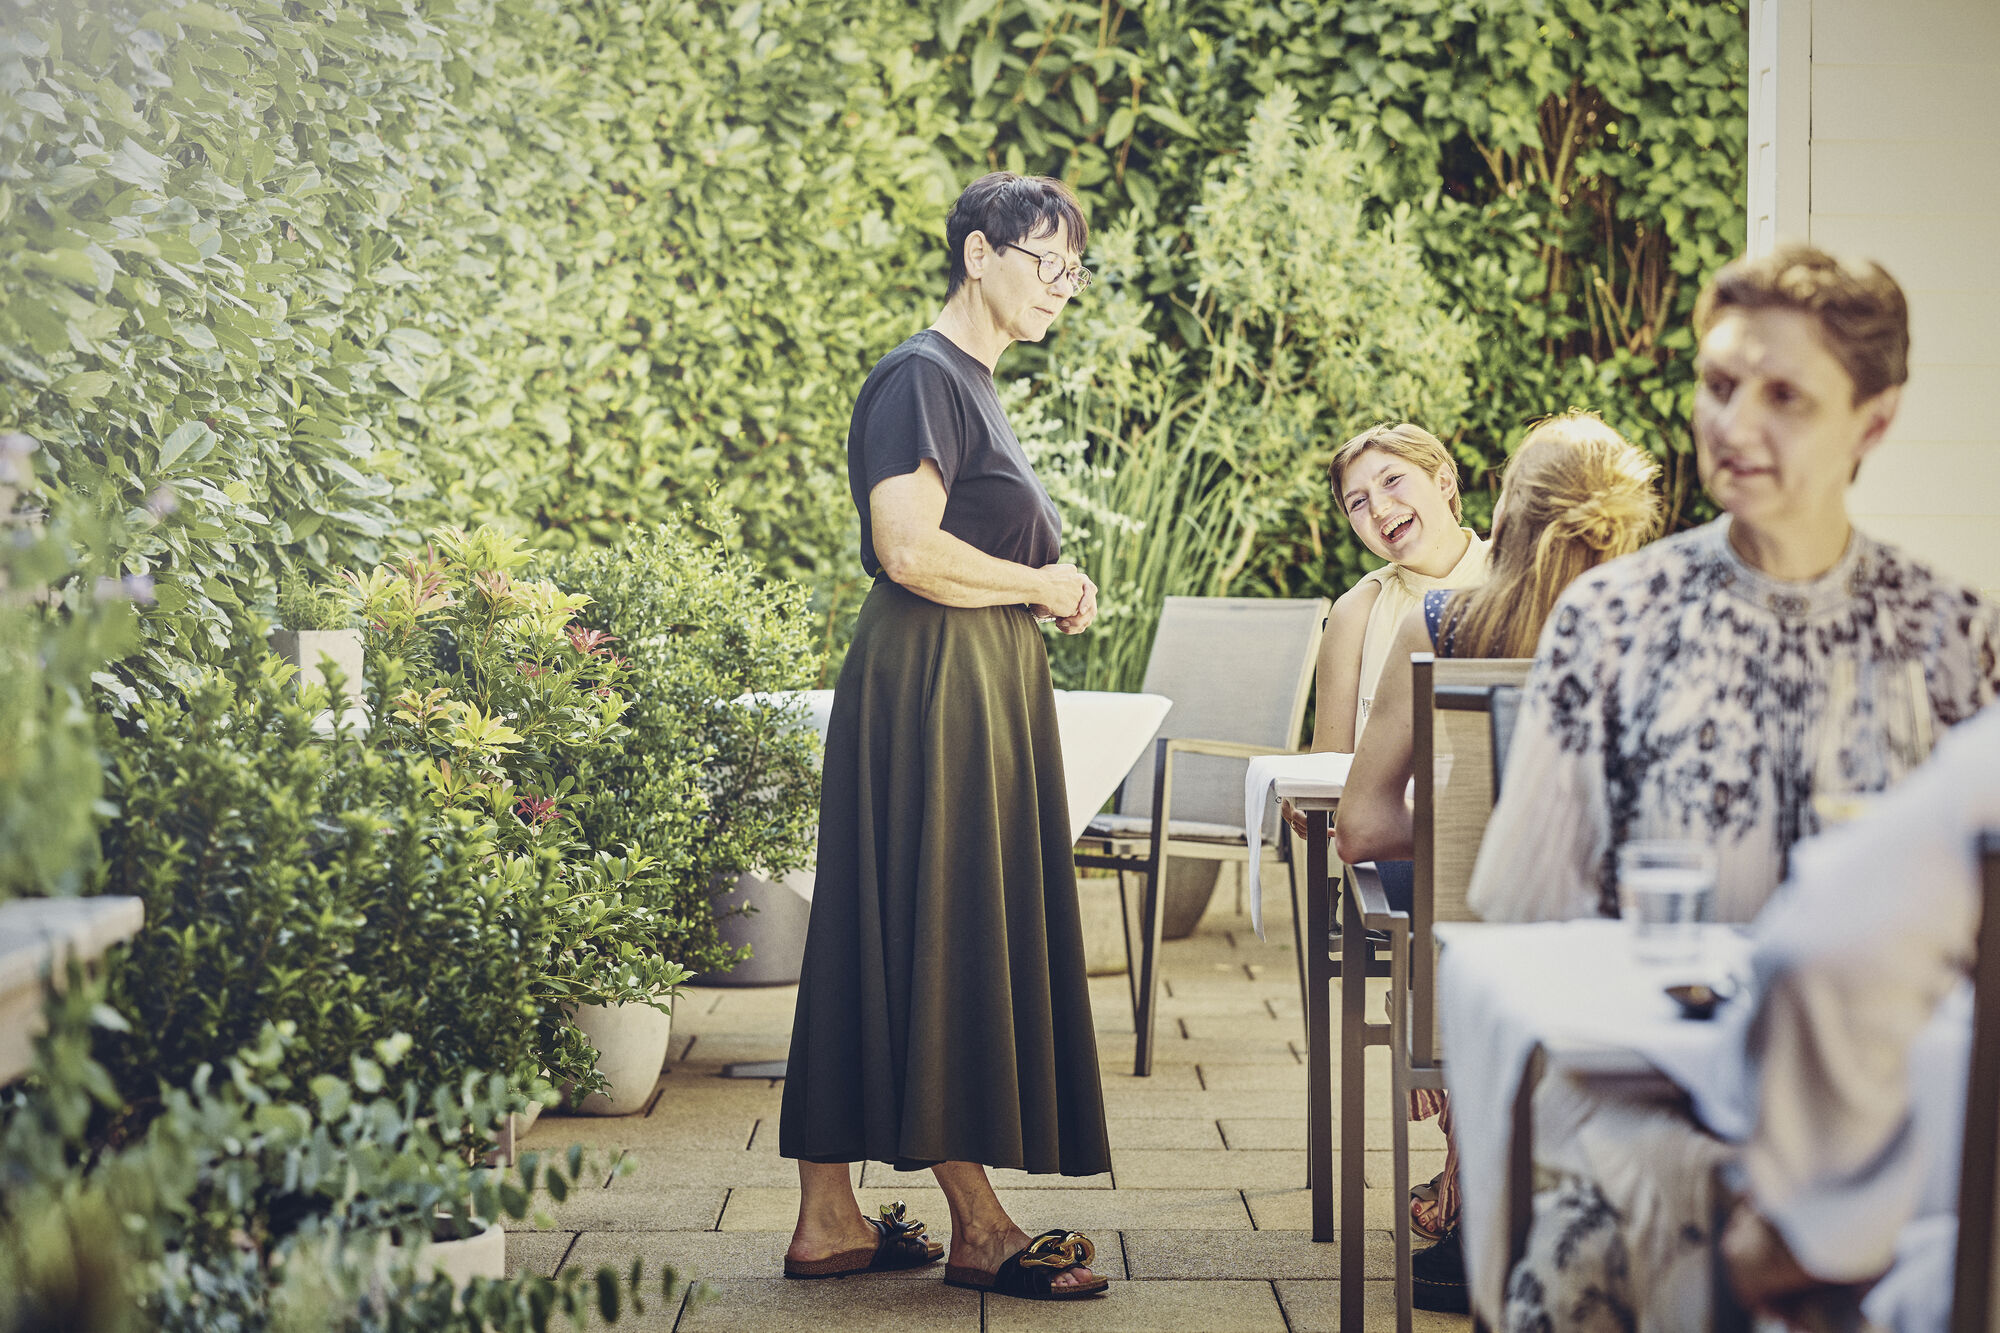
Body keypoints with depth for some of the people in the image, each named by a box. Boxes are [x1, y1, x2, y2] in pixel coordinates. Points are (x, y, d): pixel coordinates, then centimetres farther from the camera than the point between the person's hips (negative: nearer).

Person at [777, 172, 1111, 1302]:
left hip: (986, 688, 10)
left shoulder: (974, 385, 21)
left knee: (881, 947, 9)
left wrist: (1058, 585, 9)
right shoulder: (920, 377, -10)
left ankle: (830, 1218, 13)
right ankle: (978, 1227, 3)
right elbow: (911, 549, -21)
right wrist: (1046, 587, -8)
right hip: (929, 687, -10)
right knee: (943, 941, -4)